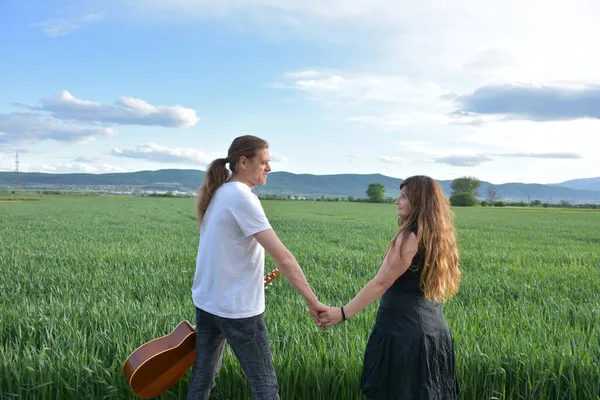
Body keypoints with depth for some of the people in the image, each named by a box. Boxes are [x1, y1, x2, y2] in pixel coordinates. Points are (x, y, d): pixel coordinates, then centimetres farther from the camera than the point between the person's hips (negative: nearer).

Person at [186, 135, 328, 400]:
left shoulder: (218, 194, 8)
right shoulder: (242, 198, -19)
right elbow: (283, 258, -23)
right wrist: (312, 301, -20)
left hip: (206, 302, 9)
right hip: (238, 309, -9)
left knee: (202, 378, 19)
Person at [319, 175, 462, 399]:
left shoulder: (410, 236, -16)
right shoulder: (439, 236, 8)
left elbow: (381, 283, -18)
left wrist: (343, 313, -15)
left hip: (403, 328, -8)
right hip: (433, 329, 8)